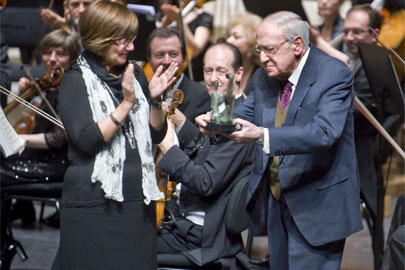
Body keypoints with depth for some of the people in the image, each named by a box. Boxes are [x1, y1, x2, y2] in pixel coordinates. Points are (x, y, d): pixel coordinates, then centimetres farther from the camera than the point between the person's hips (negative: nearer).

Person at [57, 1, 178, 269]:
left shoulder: (135, 74, 11)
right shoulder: (76, 81, -4)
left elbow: (157, 134, 11)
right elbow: (87, 140, -17)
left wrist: (155, 99, -5)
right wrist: (126, 104, -19)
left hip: (139, 200, 5)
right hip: (94, 204, -5)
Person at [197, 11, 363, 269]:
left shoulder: (335, 75, -17)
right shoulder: (264, 78, 6)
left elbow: (324, 132, -30)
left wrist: (262, 135, -41)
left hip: (316, 207, -7)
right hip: (275, 201, 7)